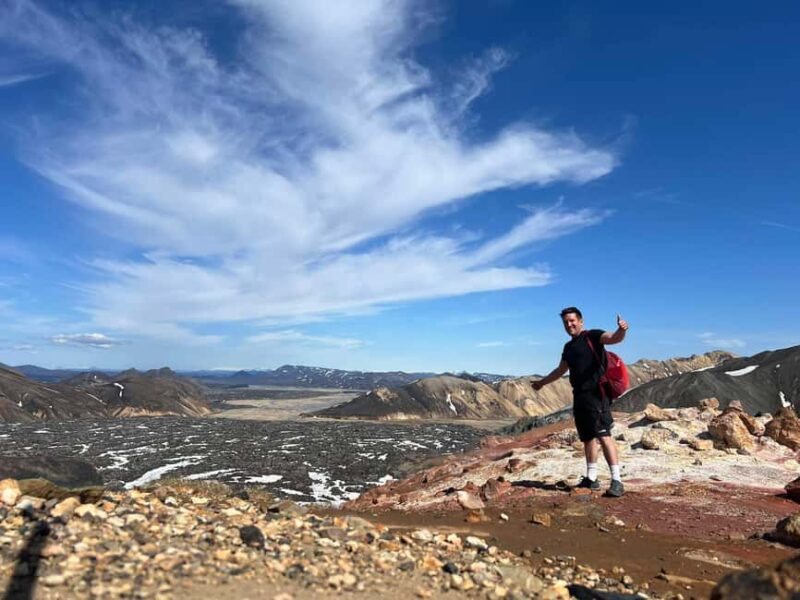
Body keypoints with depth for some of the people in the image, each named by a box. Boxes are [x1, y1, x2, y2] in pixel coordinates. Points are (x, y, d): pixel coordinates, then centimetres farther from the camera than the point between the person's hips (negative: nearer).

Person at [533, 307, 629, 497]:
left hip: (596, 394, -8)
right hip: (579, 396, 8)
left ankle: (616, 481, -10)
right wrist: (542, 382, 43)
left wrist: (621, 330, -46)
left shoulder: (592, 336, -3)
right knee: (588, 438, 12)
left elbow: (614, 338, -23)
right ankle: (591, 479, 20)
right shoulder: (569, 347, 20)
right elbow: (561, 370, 33)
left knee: (603, 435, -14)